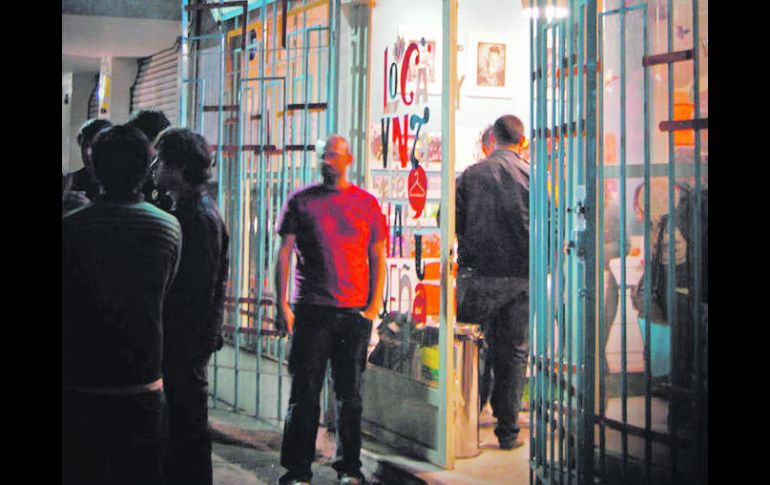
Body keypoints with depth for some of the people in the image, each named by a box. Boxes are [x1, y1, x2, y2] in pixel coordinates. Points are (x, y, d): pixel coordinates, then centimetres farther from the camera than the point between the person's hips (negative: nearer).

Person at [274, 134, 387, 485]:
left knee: (350, 393, 8)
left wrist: (374, 305, -1)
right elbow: (284, 254, 4)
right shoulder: (301, 201, 5)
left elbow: (378, 258, 9)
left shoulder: (366, 203, 8)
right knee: (304, 393, -1)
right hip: (310, 311, -1)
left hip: (355, 312, 1)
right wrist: (281, 304, -4)